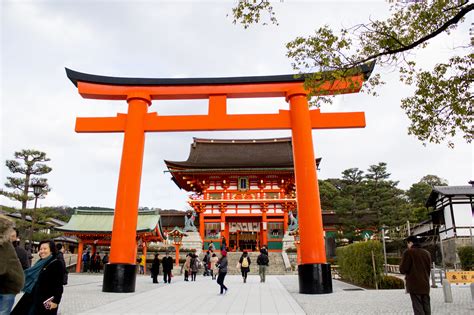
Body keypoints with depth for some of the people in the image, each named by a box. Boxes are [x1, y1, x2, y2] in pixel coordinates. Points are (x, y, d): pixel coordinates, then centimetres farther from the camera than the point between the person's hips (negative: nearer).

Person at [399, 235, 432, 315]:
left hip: (414, 285, -6)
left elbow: (402, 269, -10)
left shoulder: (409, 252, -9)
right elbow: (429, 269, 18)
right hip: (425, 285, 6)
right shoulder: (427, 253, 9)